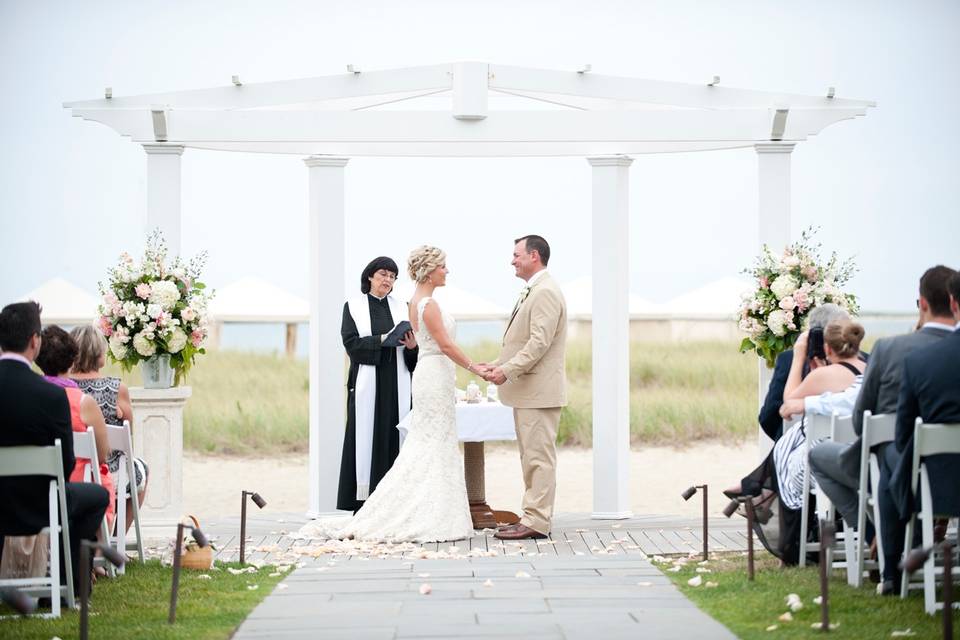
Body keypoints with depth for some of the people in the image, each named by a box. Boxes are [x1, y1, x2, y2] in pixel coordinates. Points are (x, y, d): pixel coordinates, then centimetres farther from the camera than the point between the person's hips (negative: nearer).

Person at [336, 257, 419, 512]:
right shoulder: (353, 306, 5)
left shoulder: (401, 308, 13)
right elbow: (351, 343, -6)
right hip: (367, 383, -3)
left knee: (395, 439, -1)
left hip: (396, 384, 3)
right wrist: (383, 339, -17)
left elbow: (412, 348, 10)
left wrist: (412, 345, -13)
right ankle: (362, 500, -4)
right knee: (366, 438, -5)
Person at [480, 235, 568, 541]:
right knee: (531, 456, 12)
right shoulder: (531, 292, 19)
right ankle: (534, 516, 17)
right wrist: (497, 365, 11)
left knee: (538, 456, -8)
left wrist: (507, 371, -20)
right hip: (527, 391, 11)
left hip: (539, 390, -11)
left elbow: (539, 343, -22)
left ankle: (536, 522, -7)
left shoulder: (545, 293, -15)